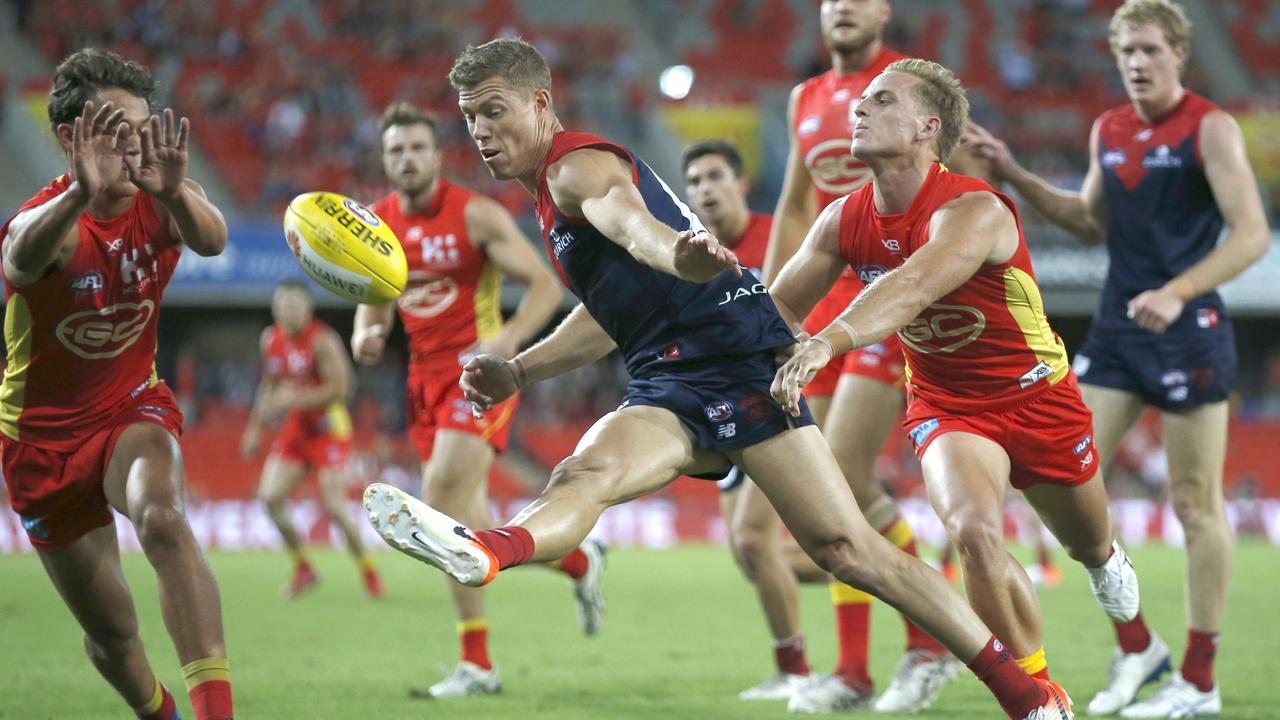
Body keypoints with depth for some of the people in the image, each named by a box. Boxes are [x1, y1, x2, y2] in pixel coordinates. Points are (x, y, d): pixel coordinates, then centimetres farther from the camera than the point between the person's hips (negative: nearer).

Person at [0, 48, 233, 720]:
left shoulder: (161, 204, -13)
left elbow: (212, 240, -37)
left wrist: (174, 193, -61)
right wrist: (82, 190, -72)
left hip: (134, 409, 1)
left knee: (162, 520, -34)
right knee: (112, 632, 8)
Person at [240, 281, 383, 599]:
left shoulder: (322, 340, -17)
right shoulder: (270, 341, 5)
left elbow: (340, 387, -23)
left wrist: (293, 400, -25)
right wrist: (254, 428, 16)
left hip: (328, 429, -7)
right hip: (295, 429, 7)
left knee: (334, 506, -13)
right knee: (269, 496, -7)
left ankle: (368, 571, 5)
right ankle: (303, 567, 8)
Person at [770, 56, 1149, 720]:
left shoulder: (974, 211, -31)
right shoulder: (845, 220, -12)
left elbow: (911, 287, -50)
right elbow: (778, 309, -5)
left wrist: (827, 343, -65)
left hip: (1036, 394, -2)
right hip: (945, 406, 2)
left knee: (1088, 545, 21)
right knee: (974, 531, -28)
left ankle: (1103, 559, 62)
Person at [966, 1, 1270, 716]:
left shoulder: (1210, 128, -9)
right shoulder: (1108, 131, 11)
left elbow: (1252, 233, -16)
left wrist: (1176, 292, -27)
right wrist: (1016, 177, 15)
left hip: (1188, 334, -6)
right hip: (1116, 331, 7)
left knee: (1196, 503, 0)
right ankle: (1136, 648, 10)